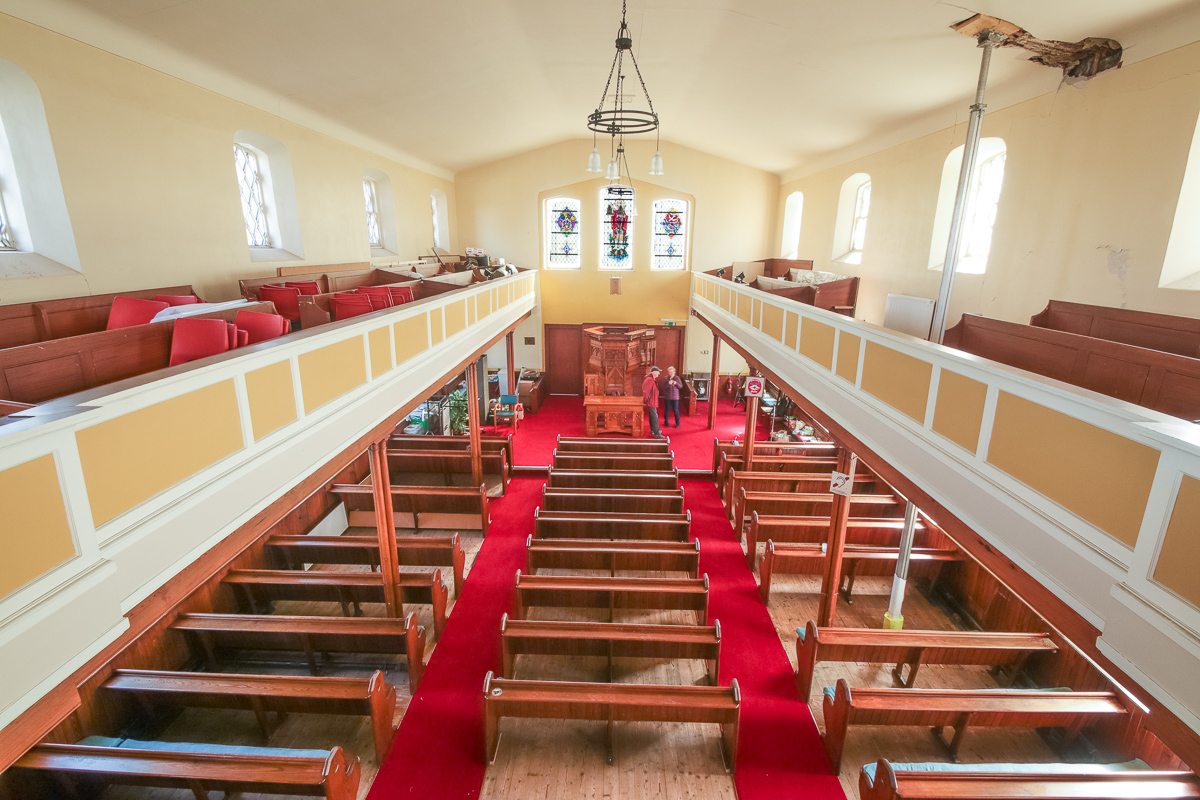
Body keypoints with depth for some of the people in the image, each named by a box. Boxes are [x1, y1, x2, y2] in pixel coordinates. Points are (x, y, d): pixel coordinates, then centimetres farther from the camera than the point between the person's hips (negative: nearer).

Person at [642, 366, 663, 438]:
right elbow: (646, 391, -24)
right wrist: (645, 401, -17)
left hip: (653, 401, 11)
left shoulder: (653, 379, 13)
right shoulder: (650, 380, -21)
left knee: (652, 416, 20)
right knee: (654, 417, -10)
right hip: (651, 402, -11)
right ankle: (657, 434, -10)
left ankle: (653, 430, 33)